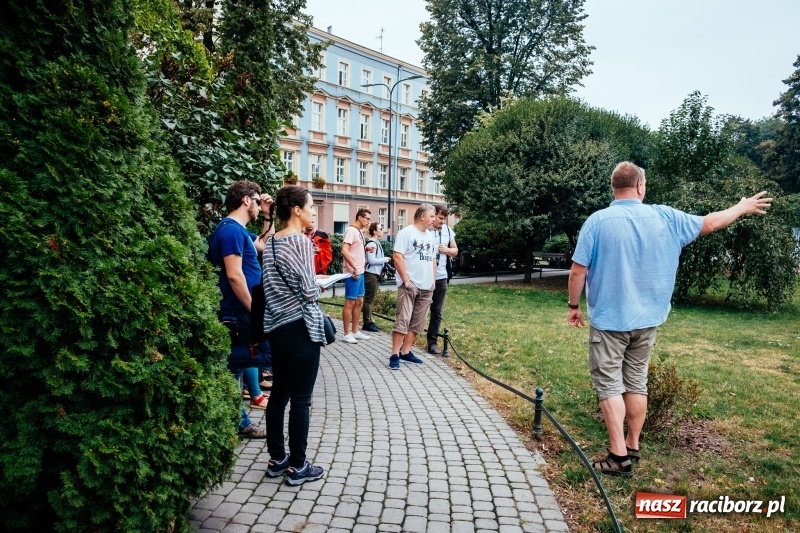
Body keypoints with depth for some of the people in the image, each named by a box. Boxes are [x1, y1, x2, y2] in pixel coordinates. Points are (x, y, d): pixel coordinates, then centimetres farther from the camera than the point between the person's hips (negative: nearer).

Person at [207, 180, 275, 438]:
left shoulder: (240, 230, 14)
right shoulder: (231, 229, -16)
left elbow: (265, 245, 31)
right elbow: (234, 275, -22)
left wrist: (268, 215, 22)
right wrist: (254, 310, -20)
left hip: (243, 309, 10)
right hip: (240, 311, -10)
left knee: (246, 356, 14)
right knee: (269, 355, -8)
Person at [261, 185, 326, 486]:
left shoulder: (271, 242, 9)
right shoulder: (301, 242, -15)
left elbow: (273, 284, 13)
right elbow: (309, 292, -18)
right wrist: (317, 286, 3)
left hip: (276, 326, 8)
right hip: (300, 328, -8)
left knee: (278, 394, 15)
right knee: (300, 400, 2)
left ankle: (277, 459, 26)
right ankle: (297, 466, 13)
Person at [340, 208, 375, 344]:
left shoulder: (359, 231, 14)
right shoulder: (351, 231, -14)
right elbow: (344, 251, -24)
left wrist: (366, 248, 5)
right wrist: (354, 269, -23)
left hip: (360, 272, 10)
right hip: (353, 273, -10)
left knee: (359, 302, 14)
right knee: (350, 303, -2)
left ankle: (355, 332, 23)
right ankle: (347, 334, 6)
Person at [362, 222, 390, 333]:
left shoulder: (377, 243, 14)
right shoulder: (371, 243, -15)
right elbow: (371, 260, -21)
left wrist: (384, 261, 2)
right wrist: (385, 259, -11)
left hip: (375, 274, 10)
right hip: (370, 274, -10)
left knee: (370, 299, 13)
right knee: (369, 299, -4)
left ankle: (369, 322, 18)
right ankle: (367, 323, 2)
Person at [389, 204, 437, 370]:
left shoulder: (430, 235, 15)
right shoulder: (406, 232, -7)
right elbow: (397, 257, -13)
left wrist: (433, 281, 14)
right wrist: (406, 280, -17)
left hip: (426, 287, 7)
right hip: (409, 285, -7)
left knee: (417, 323, 8)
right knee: (402, 320, -8)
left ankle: (406, 352, 16)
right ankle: (395, 355, -4)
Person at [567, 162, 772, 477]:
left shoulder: (597, 221, -12)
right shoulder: (665, 217, -1)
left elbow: (578, 270, -12)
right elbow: (708, 224, 15)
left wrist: (574, 305, 3)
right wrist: (743, 208, 33)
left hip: (608, 319, -4)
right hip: (646, 319, 4)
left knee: (609, 385, 2)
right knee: (636, 383, 16)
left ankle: (619, 457, 2)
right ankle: (633, 447, 26)